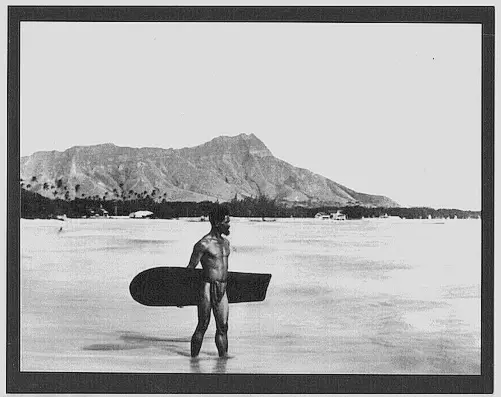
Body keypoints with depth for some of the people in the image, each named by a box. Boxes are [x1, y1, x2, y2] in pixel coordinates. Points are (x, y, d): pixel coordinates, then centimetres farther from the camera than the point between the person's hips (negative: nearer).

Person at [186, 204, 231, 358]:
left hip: (222, 290, 7)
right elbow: (190, 269, -6)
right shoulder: (203, 244, -10)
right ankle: (194, 358, 5)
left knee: (223, 327, 6)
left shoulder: (225, 243, 13)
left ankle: (223, 357, 11)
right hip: (207, 288, -7)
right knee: (202, 326, -2)